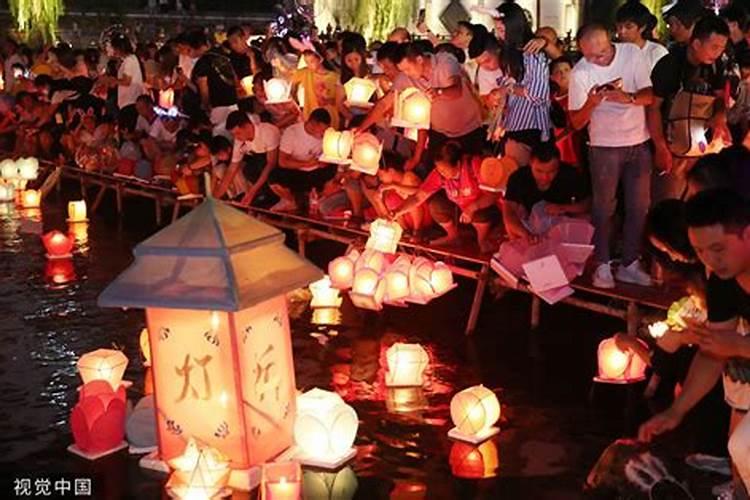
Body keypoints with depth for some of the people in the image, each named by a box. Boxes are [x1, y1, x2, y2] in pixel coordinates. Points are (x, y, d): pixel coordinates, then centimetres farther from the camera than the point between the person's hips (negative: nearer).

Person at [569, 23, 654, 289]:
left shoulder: (633, 53, -8)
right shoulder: (580, 73, -13)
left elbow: (649, 95, -7)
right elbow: (576, 123, -11)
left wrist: (629, 98, -30)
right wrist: (590, 103, -32)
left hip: (639, 142, 3)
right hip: (604, 146, -3)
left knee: (639, 207, 8)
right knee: (604, 207, 2)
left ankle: (630, 264, 19)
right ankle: (602, 265, 14)